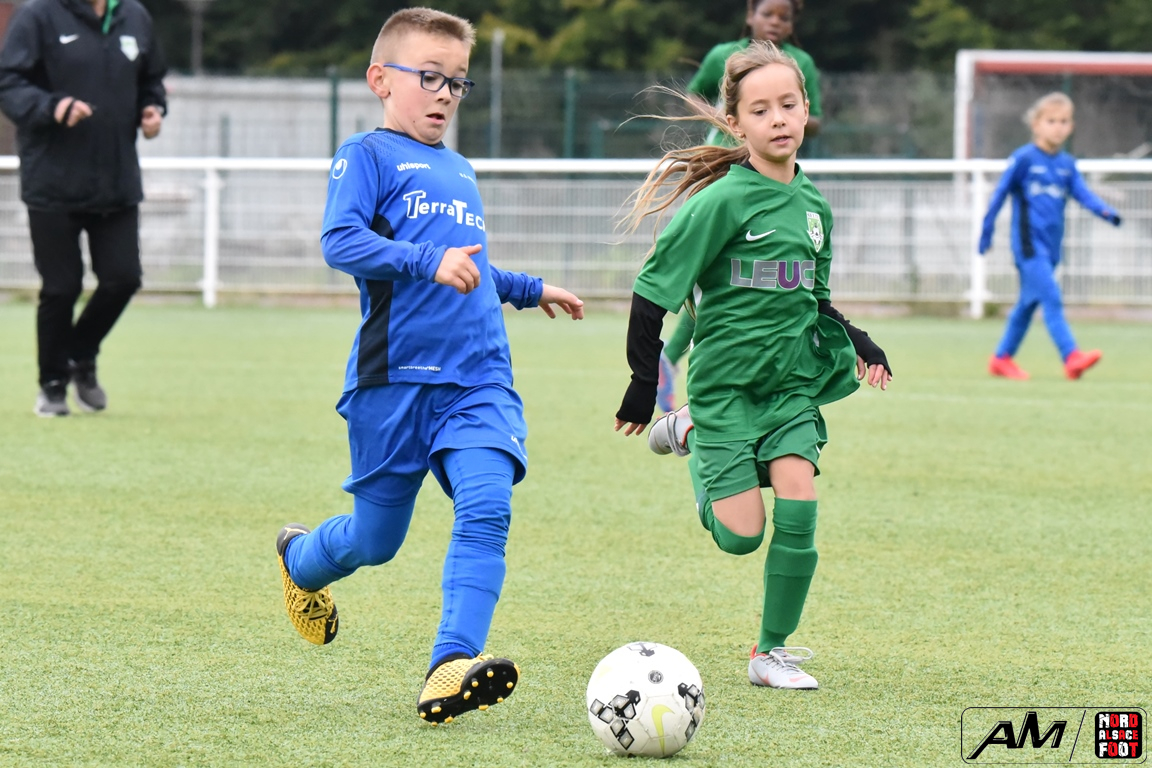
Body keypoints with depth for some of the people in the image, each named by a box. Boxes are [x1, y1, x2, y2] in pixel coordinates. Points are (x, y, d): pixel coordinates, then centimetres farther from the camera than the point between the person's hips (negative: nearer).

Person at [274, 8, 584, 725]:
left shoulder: (460, 172, 21)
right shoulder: (368, 155, -1)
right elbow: (341, 242, -18)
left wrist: (530, 288, 44)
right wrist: (428, 261, -29)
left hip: (479, 379, 5)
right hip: (393, 378, -5)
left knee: (486, 508, -19)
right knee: (376, 539, 7)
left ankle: (451, 666, -28)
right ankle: (300, 557, 42)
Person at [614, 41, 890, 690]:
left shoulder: (812, 204, 7)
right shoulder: (723, 200, -13)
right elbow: (655, 288, -11)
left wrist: (857, 342, 4)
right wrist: (644, 382, -11)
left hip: (793, 383, 5)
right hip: (726, 382, -5)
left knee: (799, 514, -12)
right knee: (742, 534, -7)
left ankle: (774, 652, 4)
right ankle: (691, 437, 23)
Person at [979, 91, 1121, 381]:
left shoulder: (1067, 164, 10)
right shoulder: (1024, 158, -7)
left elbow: (1082, 192, 0)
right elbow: (1000, 193, -2)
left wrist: (1106, 210, -19)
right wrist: (986, 231, 0)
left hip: (1051, 246, 7)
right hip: (1028, 242, -7)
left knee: (1028, 303, 14)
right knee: (1051, 298, -17)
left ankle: (1002, 358, 26)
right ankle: (1072, 357, -25)